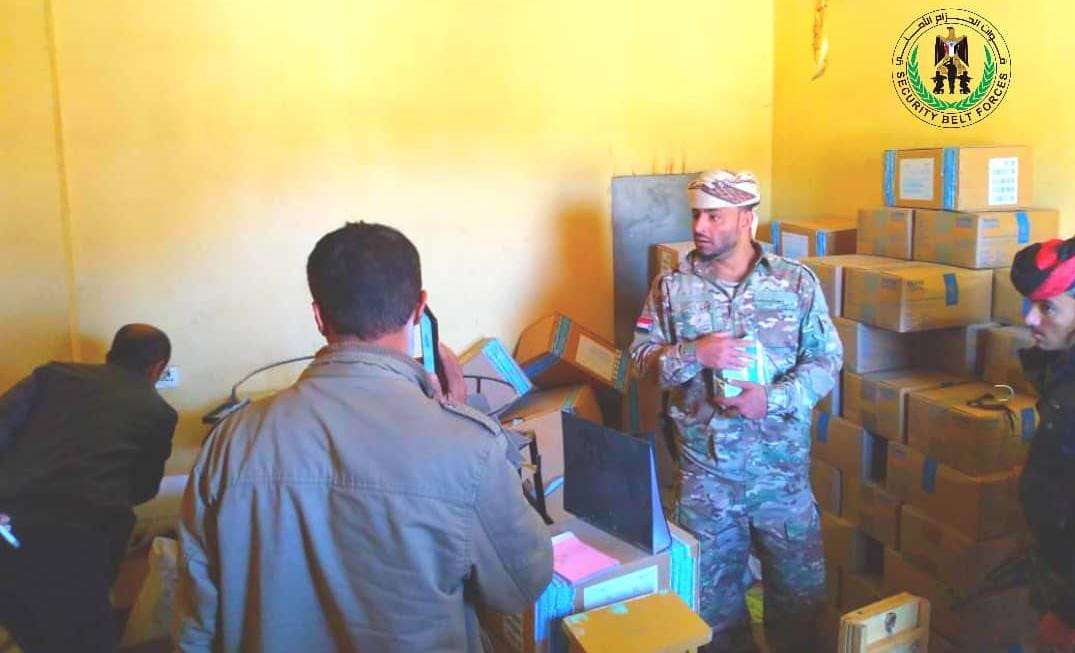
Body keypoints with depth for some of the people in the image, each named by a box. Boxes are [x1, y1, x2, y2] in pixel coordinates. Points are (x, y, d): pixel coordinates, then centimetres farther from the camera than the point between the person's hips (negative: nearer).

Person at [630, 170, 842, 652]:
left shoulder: (797, 281, -3)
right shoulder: (672, 287, -1)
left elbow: (827, 358, -3)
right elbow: (642, 356, -1)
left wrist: (774, 399, -18)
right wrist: (694, 354, -20)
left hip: (781, 467, 0)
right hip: (704, 470, 1)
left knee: (800, 587, 12)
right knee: (713, 592, 16)